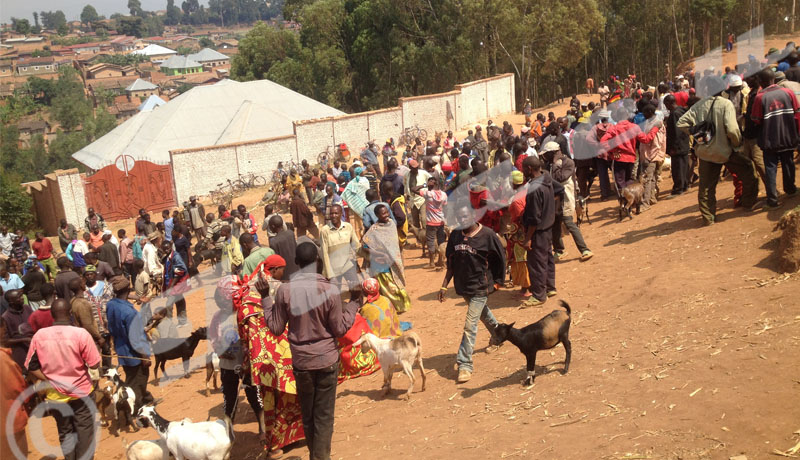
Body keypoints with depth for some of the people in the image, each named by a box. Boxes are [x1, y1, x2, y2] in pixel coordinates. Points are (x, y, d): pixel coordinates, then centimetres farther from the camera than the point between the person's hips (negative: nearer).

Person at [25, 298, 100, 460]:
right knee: (85, 431, 13)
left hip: (55, 395, 3)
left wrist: (50, 381, 0)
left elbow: (31, 367, -5)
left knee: (65, 432, 19)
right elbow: (94, 364, -14)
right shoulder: (80, 333, -19)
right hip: (81, 392, -3)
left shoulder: (39, 335, -10)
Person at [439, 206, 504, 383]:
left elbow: (500, 259, -4)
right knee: (483, 314, 27)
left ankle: (465, 365, -5)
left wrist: (498, 281, 0)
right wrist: (444, 286, 4)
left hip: (480, 287, -6)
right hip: (462, 285, 6)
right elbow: (451, 263, 8)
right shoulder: (455, 235, 0)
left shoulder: (487, 235, -14)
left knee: (470, 325, -10)